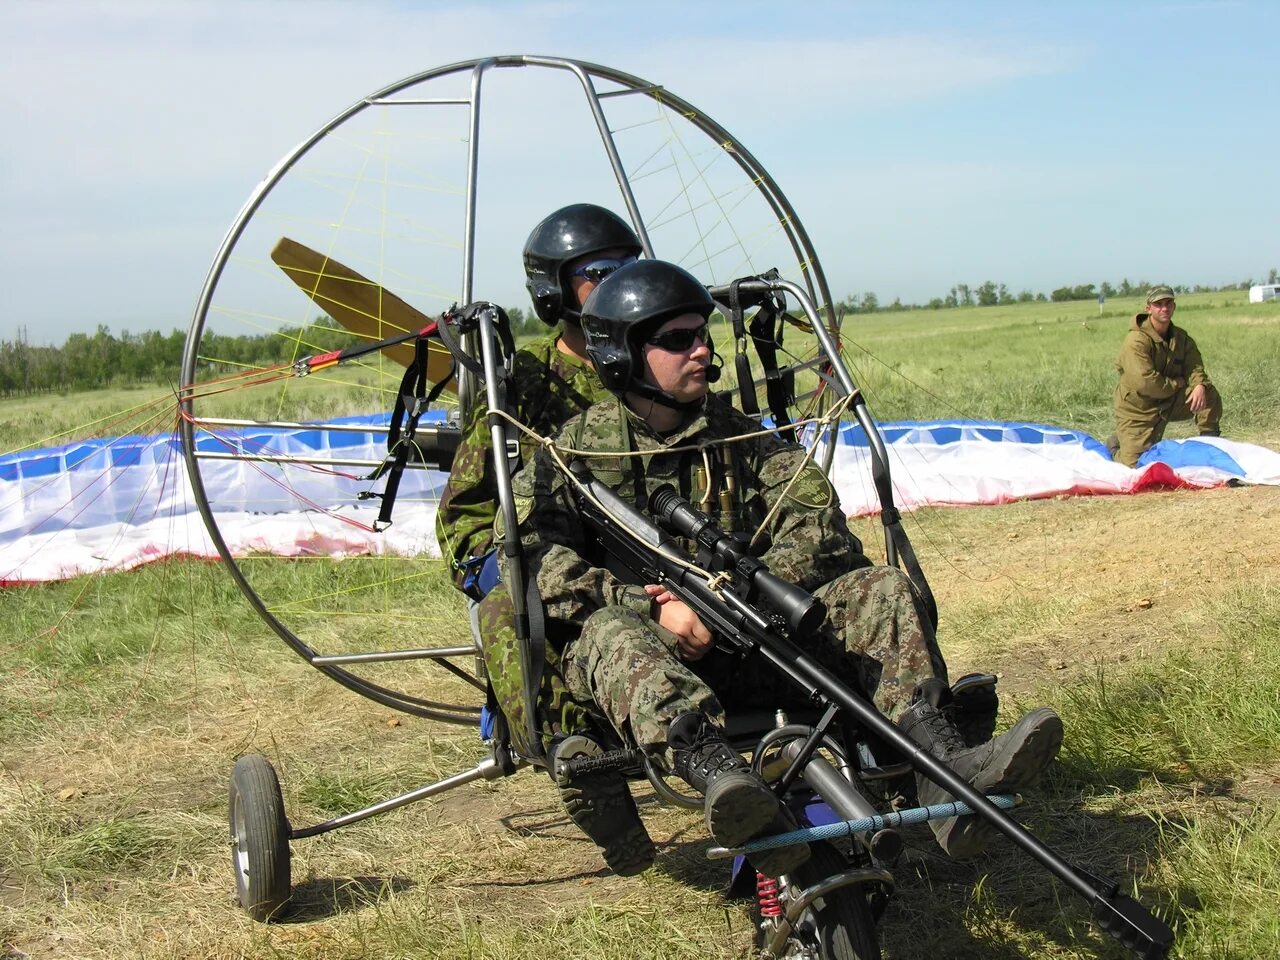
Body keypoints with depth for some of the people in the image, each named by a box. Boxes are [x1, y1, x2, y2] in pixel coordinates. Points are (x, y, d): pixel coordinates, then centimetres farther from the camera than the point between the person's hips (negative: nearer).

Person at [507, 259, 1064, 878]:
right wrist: (654, 606, -25)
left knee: (881, 589, -15)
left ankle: (941, 762, -37)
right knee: (610, 636, -37)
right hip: (656, 641, -3)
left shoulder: (735, 435, 15)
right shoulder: (572, 450, 4)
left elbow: (815, 520, 1)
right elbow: (536, 558, -12)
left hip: (750, 642, 4)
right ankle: (722, 777, -63)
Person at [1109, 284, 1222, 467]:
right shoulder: (1136, 340, -24)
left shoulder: (1180, 337, 2)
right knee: (1134, 465, -9)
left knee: (1209, 393, -15)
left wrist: (1199, 385, -26)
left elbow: (1194, 366, -2)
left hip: (1168, 403, 6)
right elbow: (1145, 382, -31)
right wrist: (1177, 383, -16)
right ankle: (1117, 446, 26)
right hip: (1136, 410, -6)